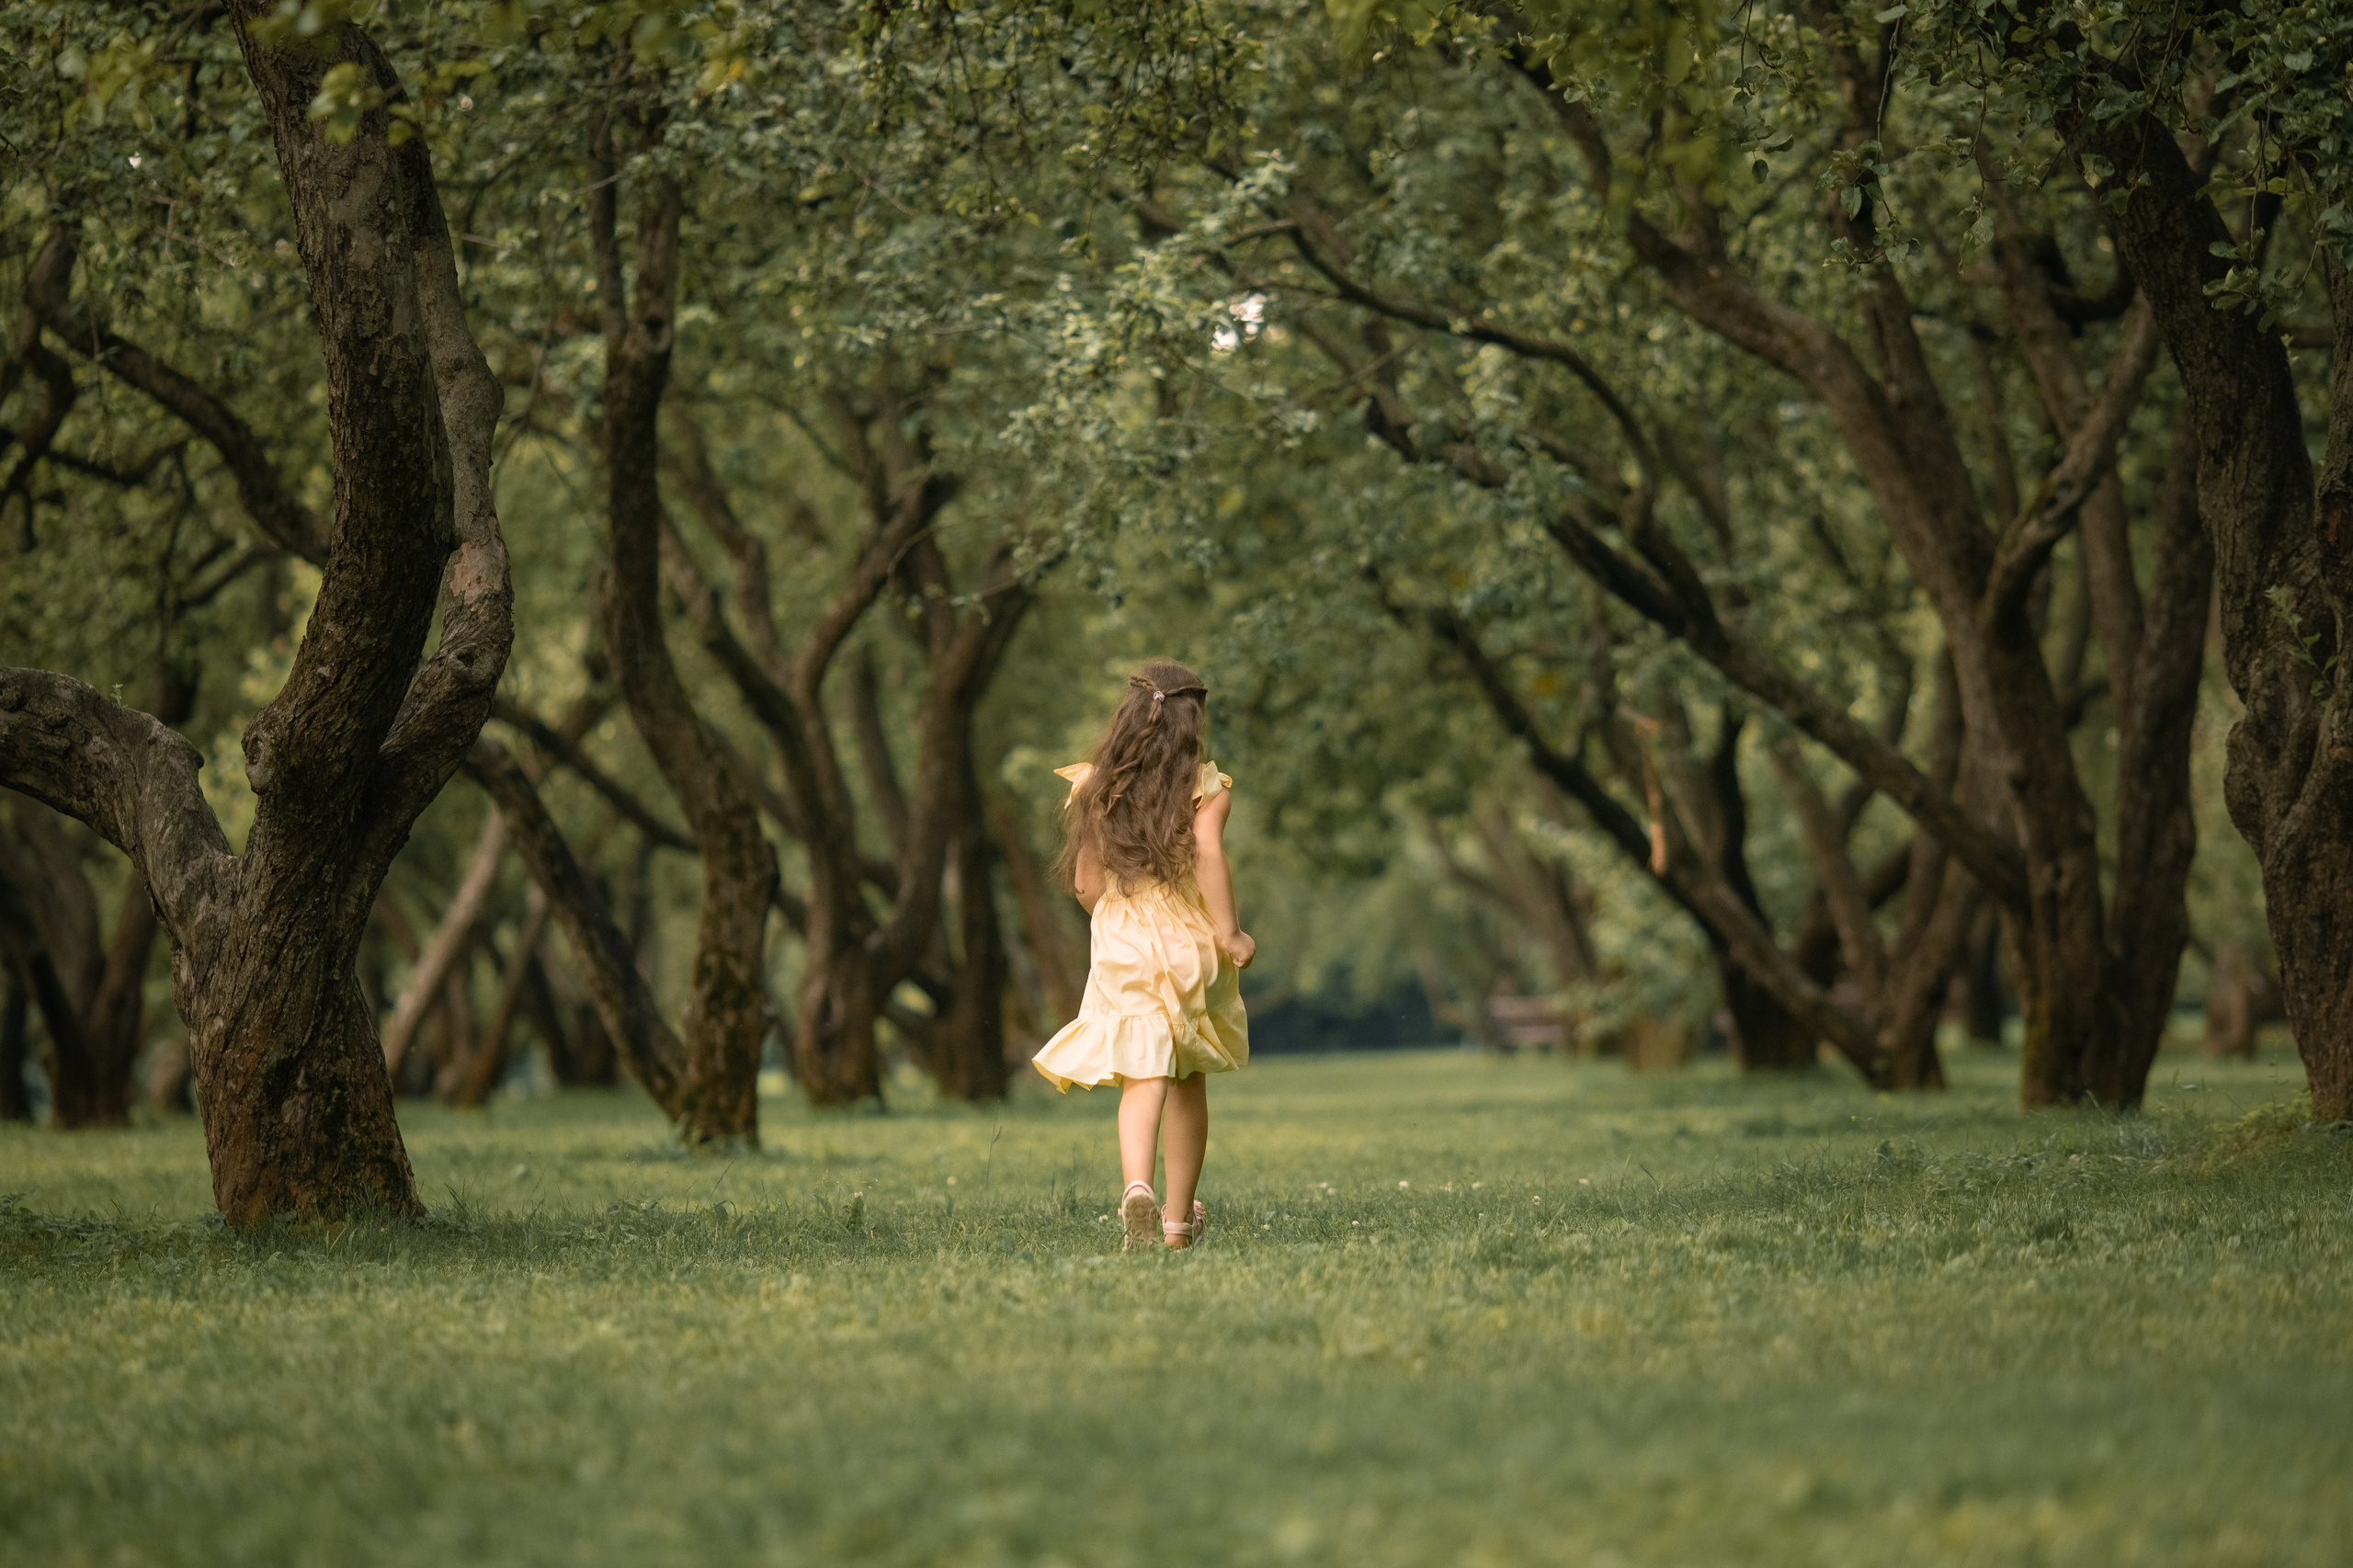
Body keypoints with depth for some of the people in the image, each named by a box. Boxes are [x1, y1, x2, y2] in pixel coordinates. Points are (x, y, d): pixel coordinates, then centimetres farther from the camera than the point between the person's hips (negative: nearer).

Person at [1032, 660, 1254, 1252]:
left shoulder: (1097, 787, 6)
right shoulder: (1204, 783, -3)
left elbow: (1085, 883, 7)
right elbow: (1208, 850, -20)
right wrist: (1229, 932, -17)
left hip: (1120, 942, 1)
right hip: (1190, 942, -1)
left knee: (1142, 1077, -7)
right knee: (1188, 1081, 15)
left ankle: (1137, 1187, -35)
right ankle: (1179, 1219, 23)